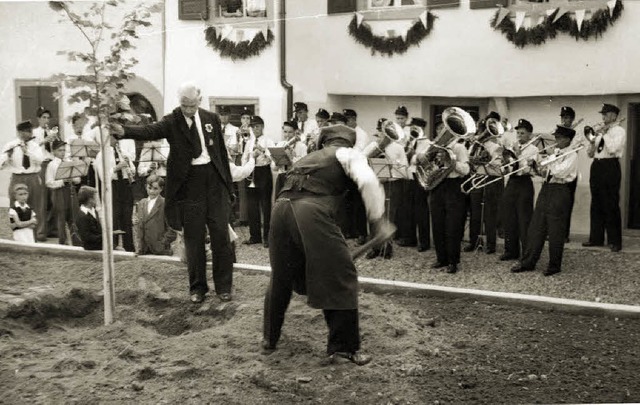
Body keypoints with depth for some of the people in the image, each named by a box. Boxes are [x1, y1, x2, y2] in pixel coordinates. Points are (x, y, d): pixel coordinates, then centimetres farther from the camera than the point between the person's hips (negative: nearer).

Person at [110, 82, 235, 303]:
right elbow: (150, 131, -22)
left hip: (214, 180, 2)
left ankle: (223, 286, 15)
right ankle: (197, 287, 18)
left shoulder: (211, 118, 7)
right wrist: (123, 130, -42)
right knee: (194, 238, 5)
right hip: (188, 183, -2)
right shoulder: (172, 121, -3)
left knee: (221, 234, 3)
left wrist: (228, 183, 11)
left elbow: (221, 150, 12)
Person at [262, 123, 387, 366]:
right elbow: (368, 181, -4)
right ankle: (343, 347, 13)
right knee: (339, 278, 7)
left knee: (281, 278, 23)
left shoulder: (309, 157, 36)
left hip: (281, 207, 7)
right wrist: (377, 219, 5)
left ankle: (269, 338, 37)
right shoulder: (348, 154, 17)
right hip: (312, 212, -6)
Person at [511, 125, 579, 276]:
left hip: (559, 191, -8)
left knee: (555, 231, -1)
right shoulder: (555, 152, 15)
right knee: (536, 227, 6)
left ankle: (554, 265, 10)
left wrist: (546, 165, -11)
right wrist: (537, 165, -3)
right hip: (546, 189, 8)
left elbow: (561, 171, -21)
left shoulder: (571, 155, -8)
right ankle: (528, 262, 11)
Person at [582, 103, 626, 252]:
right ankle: (596, 238, 16)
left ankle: (615, 241, 1)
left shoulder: (619, 131, -3)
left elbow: (612, 149, -20)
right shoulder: (600, 131, 17)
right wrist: (593, 141, -3)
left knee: (611, 206, -5)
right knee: (596, 205, 9)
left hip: (610, 167, -7)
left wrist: (603, 134, -12)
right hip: (596, 166, 7)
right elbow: (590, 154, 15)